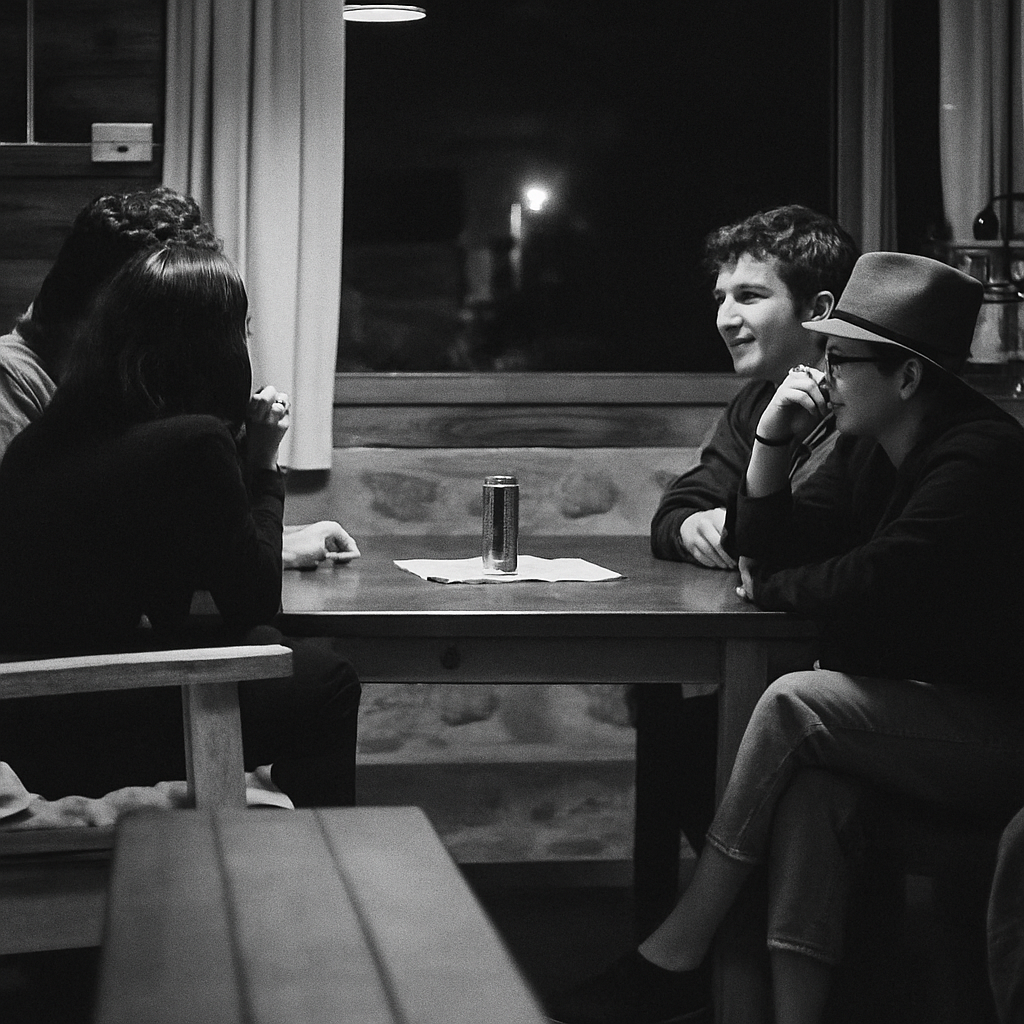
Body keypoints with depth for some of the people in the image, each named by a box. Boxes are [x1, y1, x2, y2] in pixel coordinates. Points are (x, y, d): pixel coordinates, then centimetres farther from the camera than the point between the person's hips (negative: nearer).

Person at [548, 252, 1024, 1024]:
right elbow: (768, 551, 10)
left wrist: (771, 587, -7)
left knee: (795, 705, -24)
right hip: (915, 703, 7)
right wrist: (772, 441, -5)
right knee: (810, 778, -26)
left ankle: (674, 959, -17)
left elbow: (870, 588, -26)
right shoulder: (870, 447, 9)